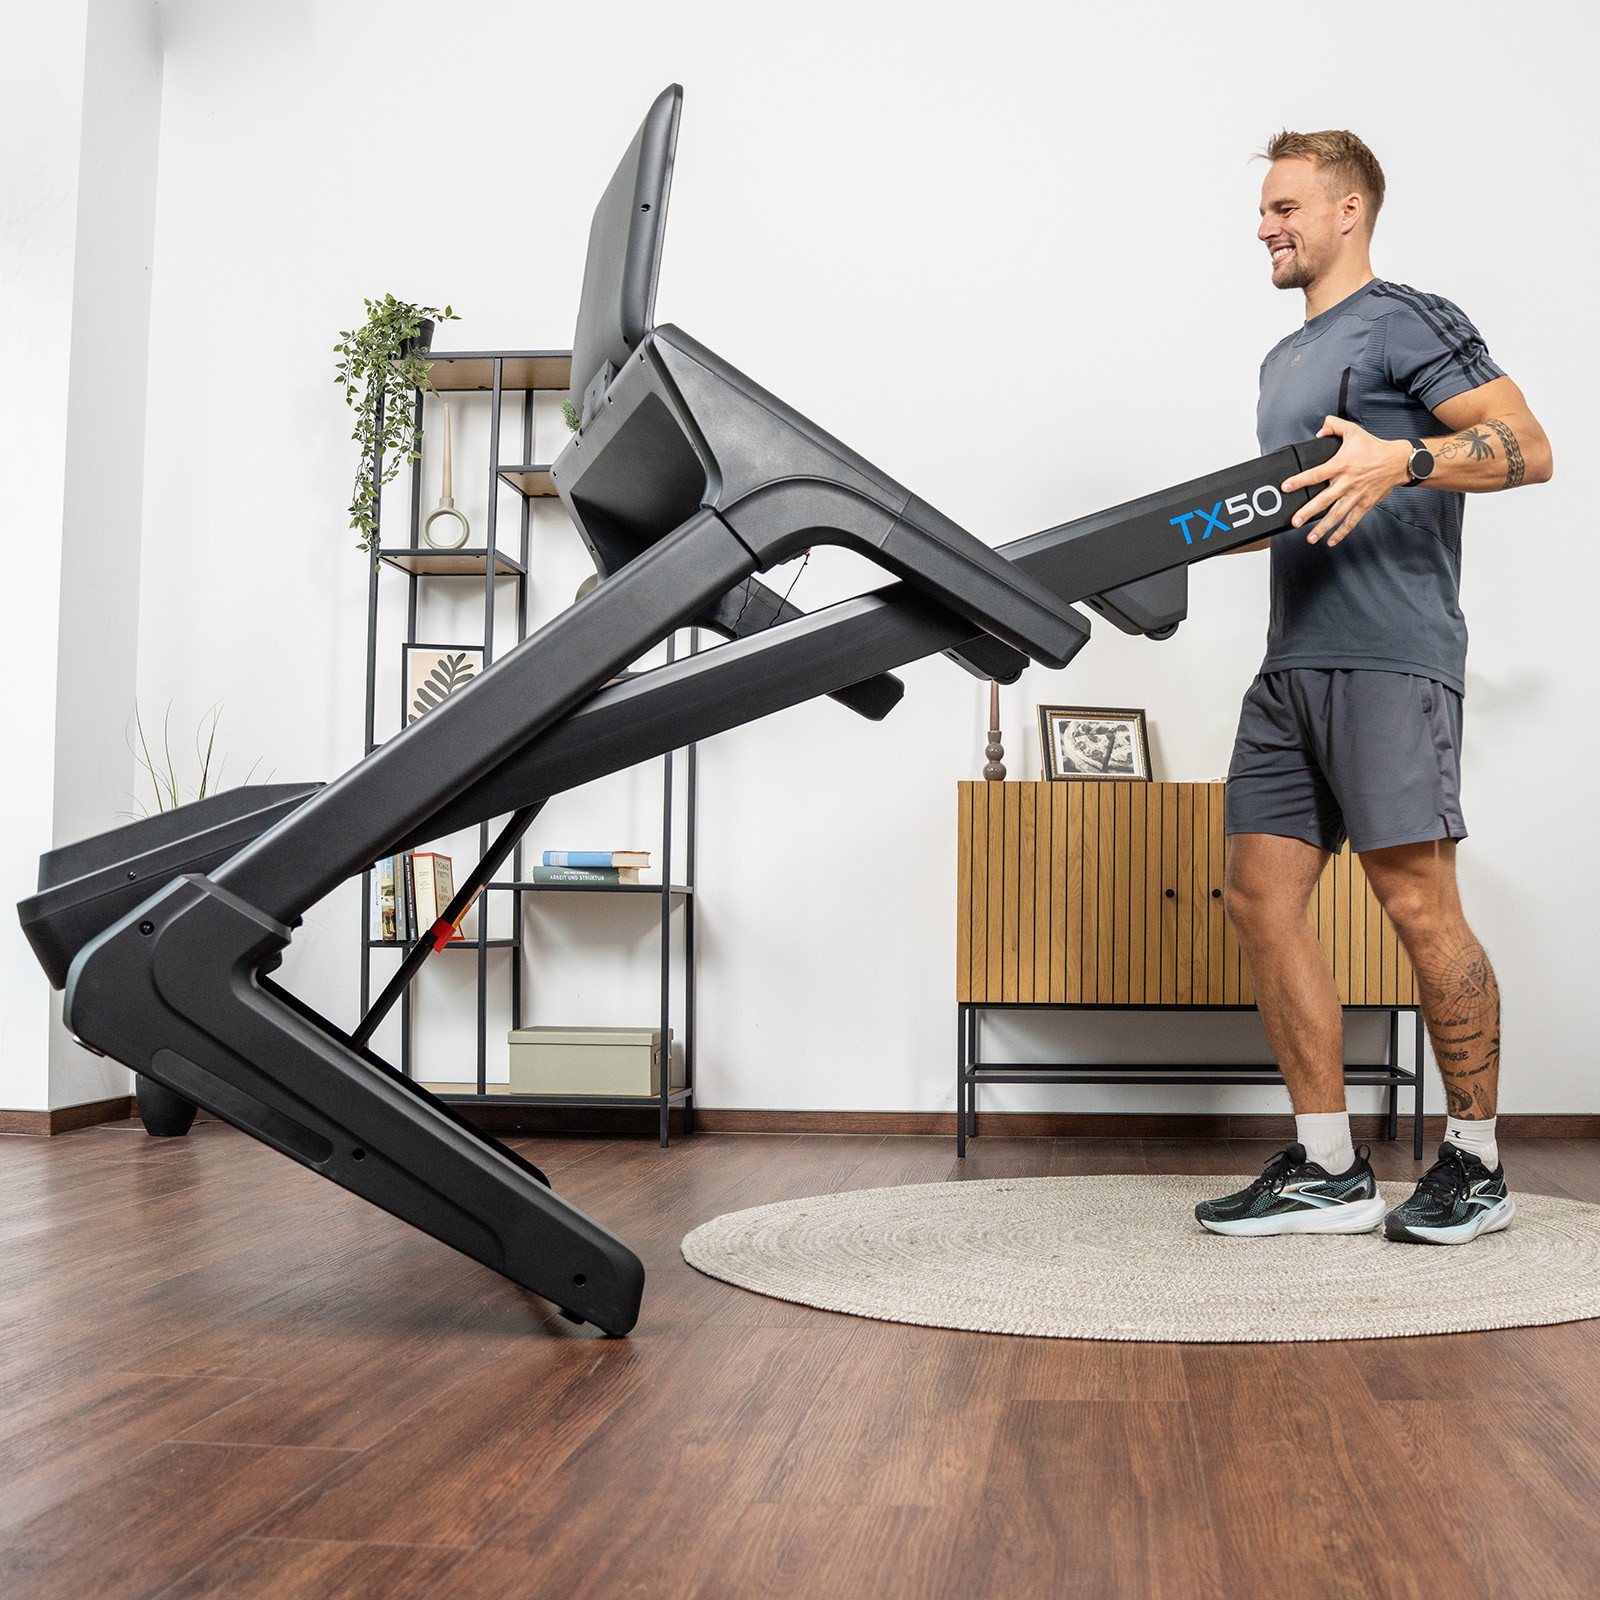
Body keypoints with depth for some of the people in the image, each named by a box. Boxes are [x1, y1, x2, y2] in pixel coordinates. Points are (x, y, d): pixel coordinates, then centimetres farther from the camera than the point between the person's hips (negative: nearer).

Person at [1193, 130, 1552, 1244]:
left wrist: (1403, 459, -25)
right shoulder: (1286, 360, 26)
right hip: (1293, 662, 9)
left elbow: (1529, 449, -10)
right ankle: (1329, 1170, 10)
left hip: (1390, 660, -8)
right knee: (1261, 896, 2)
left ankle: (1476, 1164, 9)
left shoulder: (1408, 321, 0)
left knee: (1420, 904, -7)